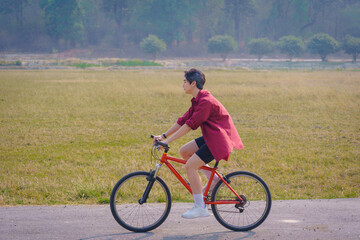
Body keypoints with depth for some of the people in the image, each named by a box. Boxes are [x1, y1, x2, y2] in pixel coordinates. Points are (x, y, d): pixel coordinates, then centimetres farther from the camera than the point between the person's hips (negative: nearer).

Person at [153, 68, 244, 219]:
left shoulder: (206, 101, -21)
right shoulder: (197, 101, 11)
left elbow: (190, 125, -24)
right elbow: (183, 120, 13)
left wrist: (168, 140, -23)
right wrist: (163, 136, 8)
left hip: (219, 139, -10)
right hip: (211, 137, 10)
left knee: (190, 166, -15)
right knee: (184, 151, 8)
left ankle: (200, 207, -8)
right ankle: (214, 179, 15)